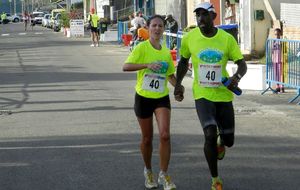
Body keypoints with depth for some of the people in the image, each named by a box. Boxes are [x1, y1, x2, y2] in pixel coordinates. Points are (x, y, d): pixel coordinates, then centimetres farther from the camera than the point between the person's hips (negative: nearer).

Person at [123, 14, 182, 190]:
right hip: (143, 97, -3)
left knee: (165, 135, -13)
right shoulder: (142, 48, -10)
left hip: (162, 98, 3)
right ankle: (148, 171, 32)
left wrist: (179, 87, -3)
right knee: (147, 138, 8)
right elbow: (126, 66, -21)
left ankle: (164, 175, -1)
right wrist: (147, 65, -34)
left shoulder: (166, 52, 5)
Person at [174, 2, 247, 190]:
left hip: (224, 95, 1)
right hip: (202, 95, -1)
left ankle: (221, 142, 50)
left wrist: (237, 76, -29)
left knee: (229, 140, 8)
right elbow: (184, 62, 12)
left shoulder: (227, 38, -8)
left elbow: (242, 63, -7)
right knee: (210, 135, -20)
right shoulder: (189, 38, -5)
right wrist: (178, 83, 0)